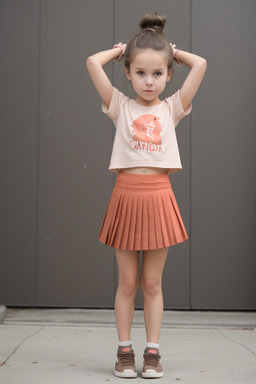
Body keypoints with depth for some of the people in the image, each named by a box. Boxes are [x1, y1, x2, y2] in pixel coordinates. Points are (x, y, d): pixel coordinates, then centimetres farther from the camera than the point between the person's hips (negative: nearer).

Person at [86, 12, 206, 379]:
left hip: (158, 197, 1)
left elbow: (201, 64, 0)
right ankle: (125, 351, 19)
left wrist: (172, 51, 15)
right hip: (126, 194, 0)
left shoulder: (171, 108, 6)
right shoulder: (121, 106, 4)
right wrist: (119, 49, 13)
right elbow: (93, 62, -3)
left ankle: (152, 352, 18)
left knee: (152, 283, 9)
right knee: (127, 282, 8)